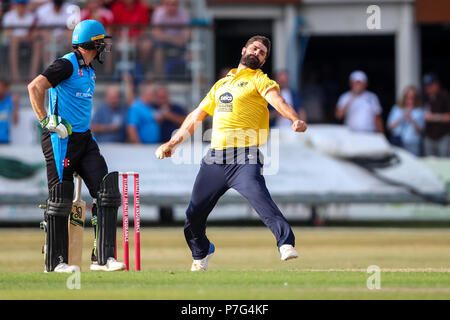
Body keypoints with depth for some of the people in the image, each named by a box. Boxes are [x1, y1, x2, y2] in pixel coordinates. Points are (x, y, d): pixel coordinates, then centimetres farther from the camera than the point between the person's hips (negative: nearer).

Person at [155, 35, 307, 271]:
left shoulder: (259, 80, 7)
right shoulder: (222, 84, 25)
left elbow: (277, 101, -14)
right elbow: (196, 116, 31)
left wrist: (295, 120, -34)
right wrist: (172, 143, 27)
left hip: (244, 159, -5)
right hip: (214, 160, 5)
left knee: (259, 197, -30)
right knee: (193, 214, 7)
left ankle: (286, 242, -31)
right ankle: (200, 254, 31)